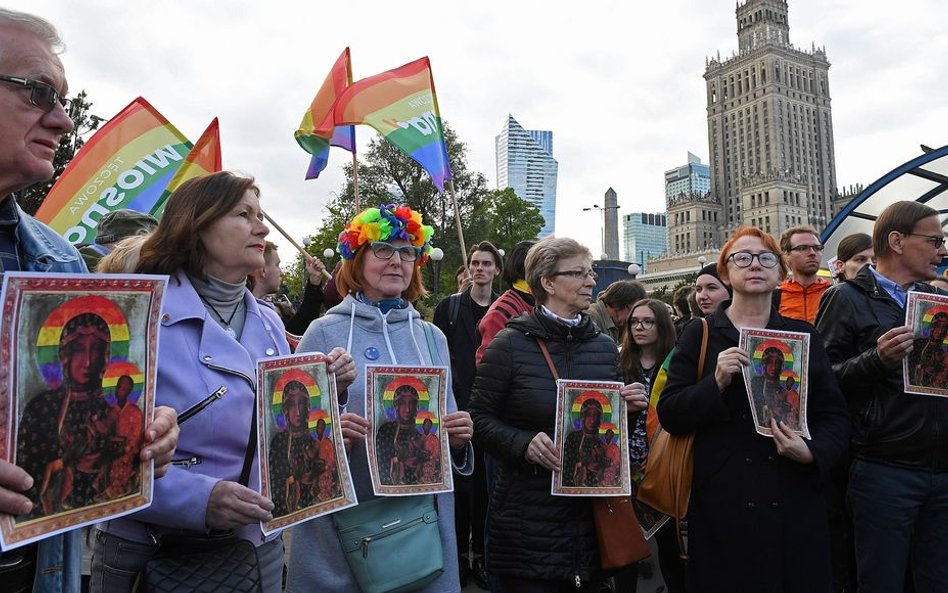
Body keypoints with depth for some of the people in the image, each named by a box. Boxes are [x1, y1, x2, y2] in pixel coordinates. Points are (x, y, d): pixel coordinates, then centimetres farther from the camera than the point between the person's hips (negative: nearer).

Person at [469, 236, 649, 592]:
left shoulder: (605, 346, 6)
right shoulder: (510, 344, -9)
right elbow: (480, 419, -7)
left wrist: (628, 409, -4)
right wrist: (523, 443, -22)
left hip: (591, 511, 5)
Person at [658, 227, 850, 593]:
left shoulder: (804, 336, 10)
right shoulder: (700, 335, 2)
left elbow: (835, 416, 8)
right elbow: (669, 415, -3)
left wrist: (813, 451, -11)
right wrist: (716, 384, -18)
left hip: (794, 505, 2)